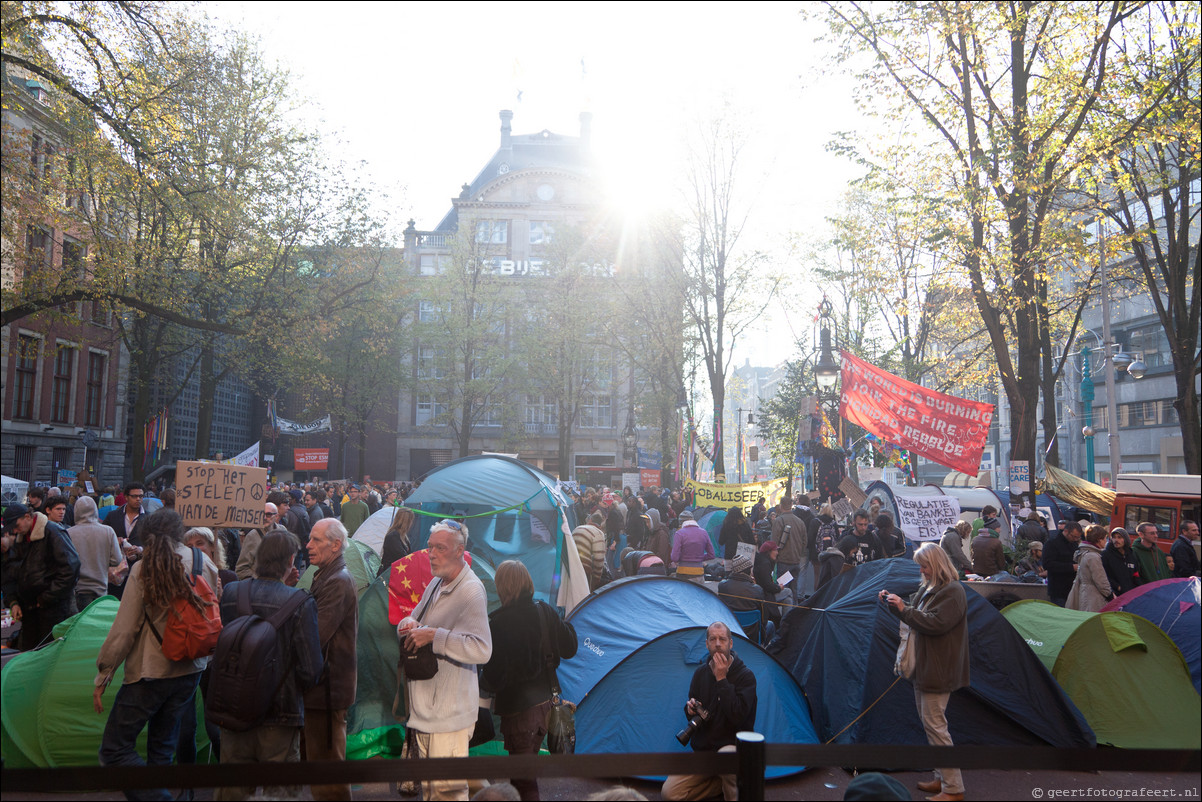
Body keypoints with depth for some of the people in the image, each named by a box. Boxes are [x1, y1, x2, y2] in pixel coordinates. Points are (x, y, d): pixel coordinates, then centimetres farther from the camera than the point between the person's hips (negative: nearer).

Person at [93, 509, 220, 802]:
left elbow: (124, 629, -11)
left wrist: (102, 677, -2)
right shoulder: (206, 564, -2)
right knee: (163, 747, 18)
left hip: (150, 672, -5)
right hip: (190, 669, 5)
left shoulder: (143, 569, -13)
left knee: (114, 749, 2)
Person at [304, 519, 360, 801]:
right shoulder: (326, 576, 16)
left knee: (325, 759, -2)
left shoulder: (337, 582, -18)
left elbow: (315, 637, -25)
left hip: (328, 685, -10)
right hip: (326, 683, 10)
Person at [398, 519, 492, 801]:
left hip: (449, 711, -9)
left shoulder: (471, 592, -18)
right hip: (424, 704, 9)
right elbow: (416, 617, 25)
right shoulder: (436, 583, 12)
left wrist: (433, 635, -25)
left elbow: (482, 650, -27)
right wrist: (408, 623, 0)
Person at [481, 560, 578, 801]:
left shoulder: (497, 624, -21)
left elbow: (494, 676, -19)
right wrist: (565, 624, 21)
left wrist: (485, 682, 3)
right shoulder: (546, 612, -5)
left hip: (516, 709, -6)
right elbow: (569, 649, 5)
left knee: (523, 775, 6)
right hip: (544, 703, 6)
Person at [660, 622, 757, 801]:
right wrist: (690, 709, -10)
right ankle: (723, 781, 6)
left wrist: (721, 679, -23)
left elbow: (737, 716, -26)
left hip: (732, 746, -5)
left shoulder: (745, 676, -11)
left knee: (726, 756, -43)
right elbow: (692, 713, 15)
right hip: (702, 749, 6)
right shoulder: (701, 673, 5)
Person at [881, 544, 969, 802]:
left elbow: (935, 623, -26)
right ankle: (942, 778, 27)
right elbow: (916, 614, 19)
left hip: (938, 670, -10)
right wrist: (896, 603, 4)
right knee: (929, 722, 15)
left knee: (935, 724, -6)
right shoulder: (927, 587, 11)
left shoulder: (953, 592, -17)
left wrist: (904, 609, -24)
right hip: (924, 666, 10)